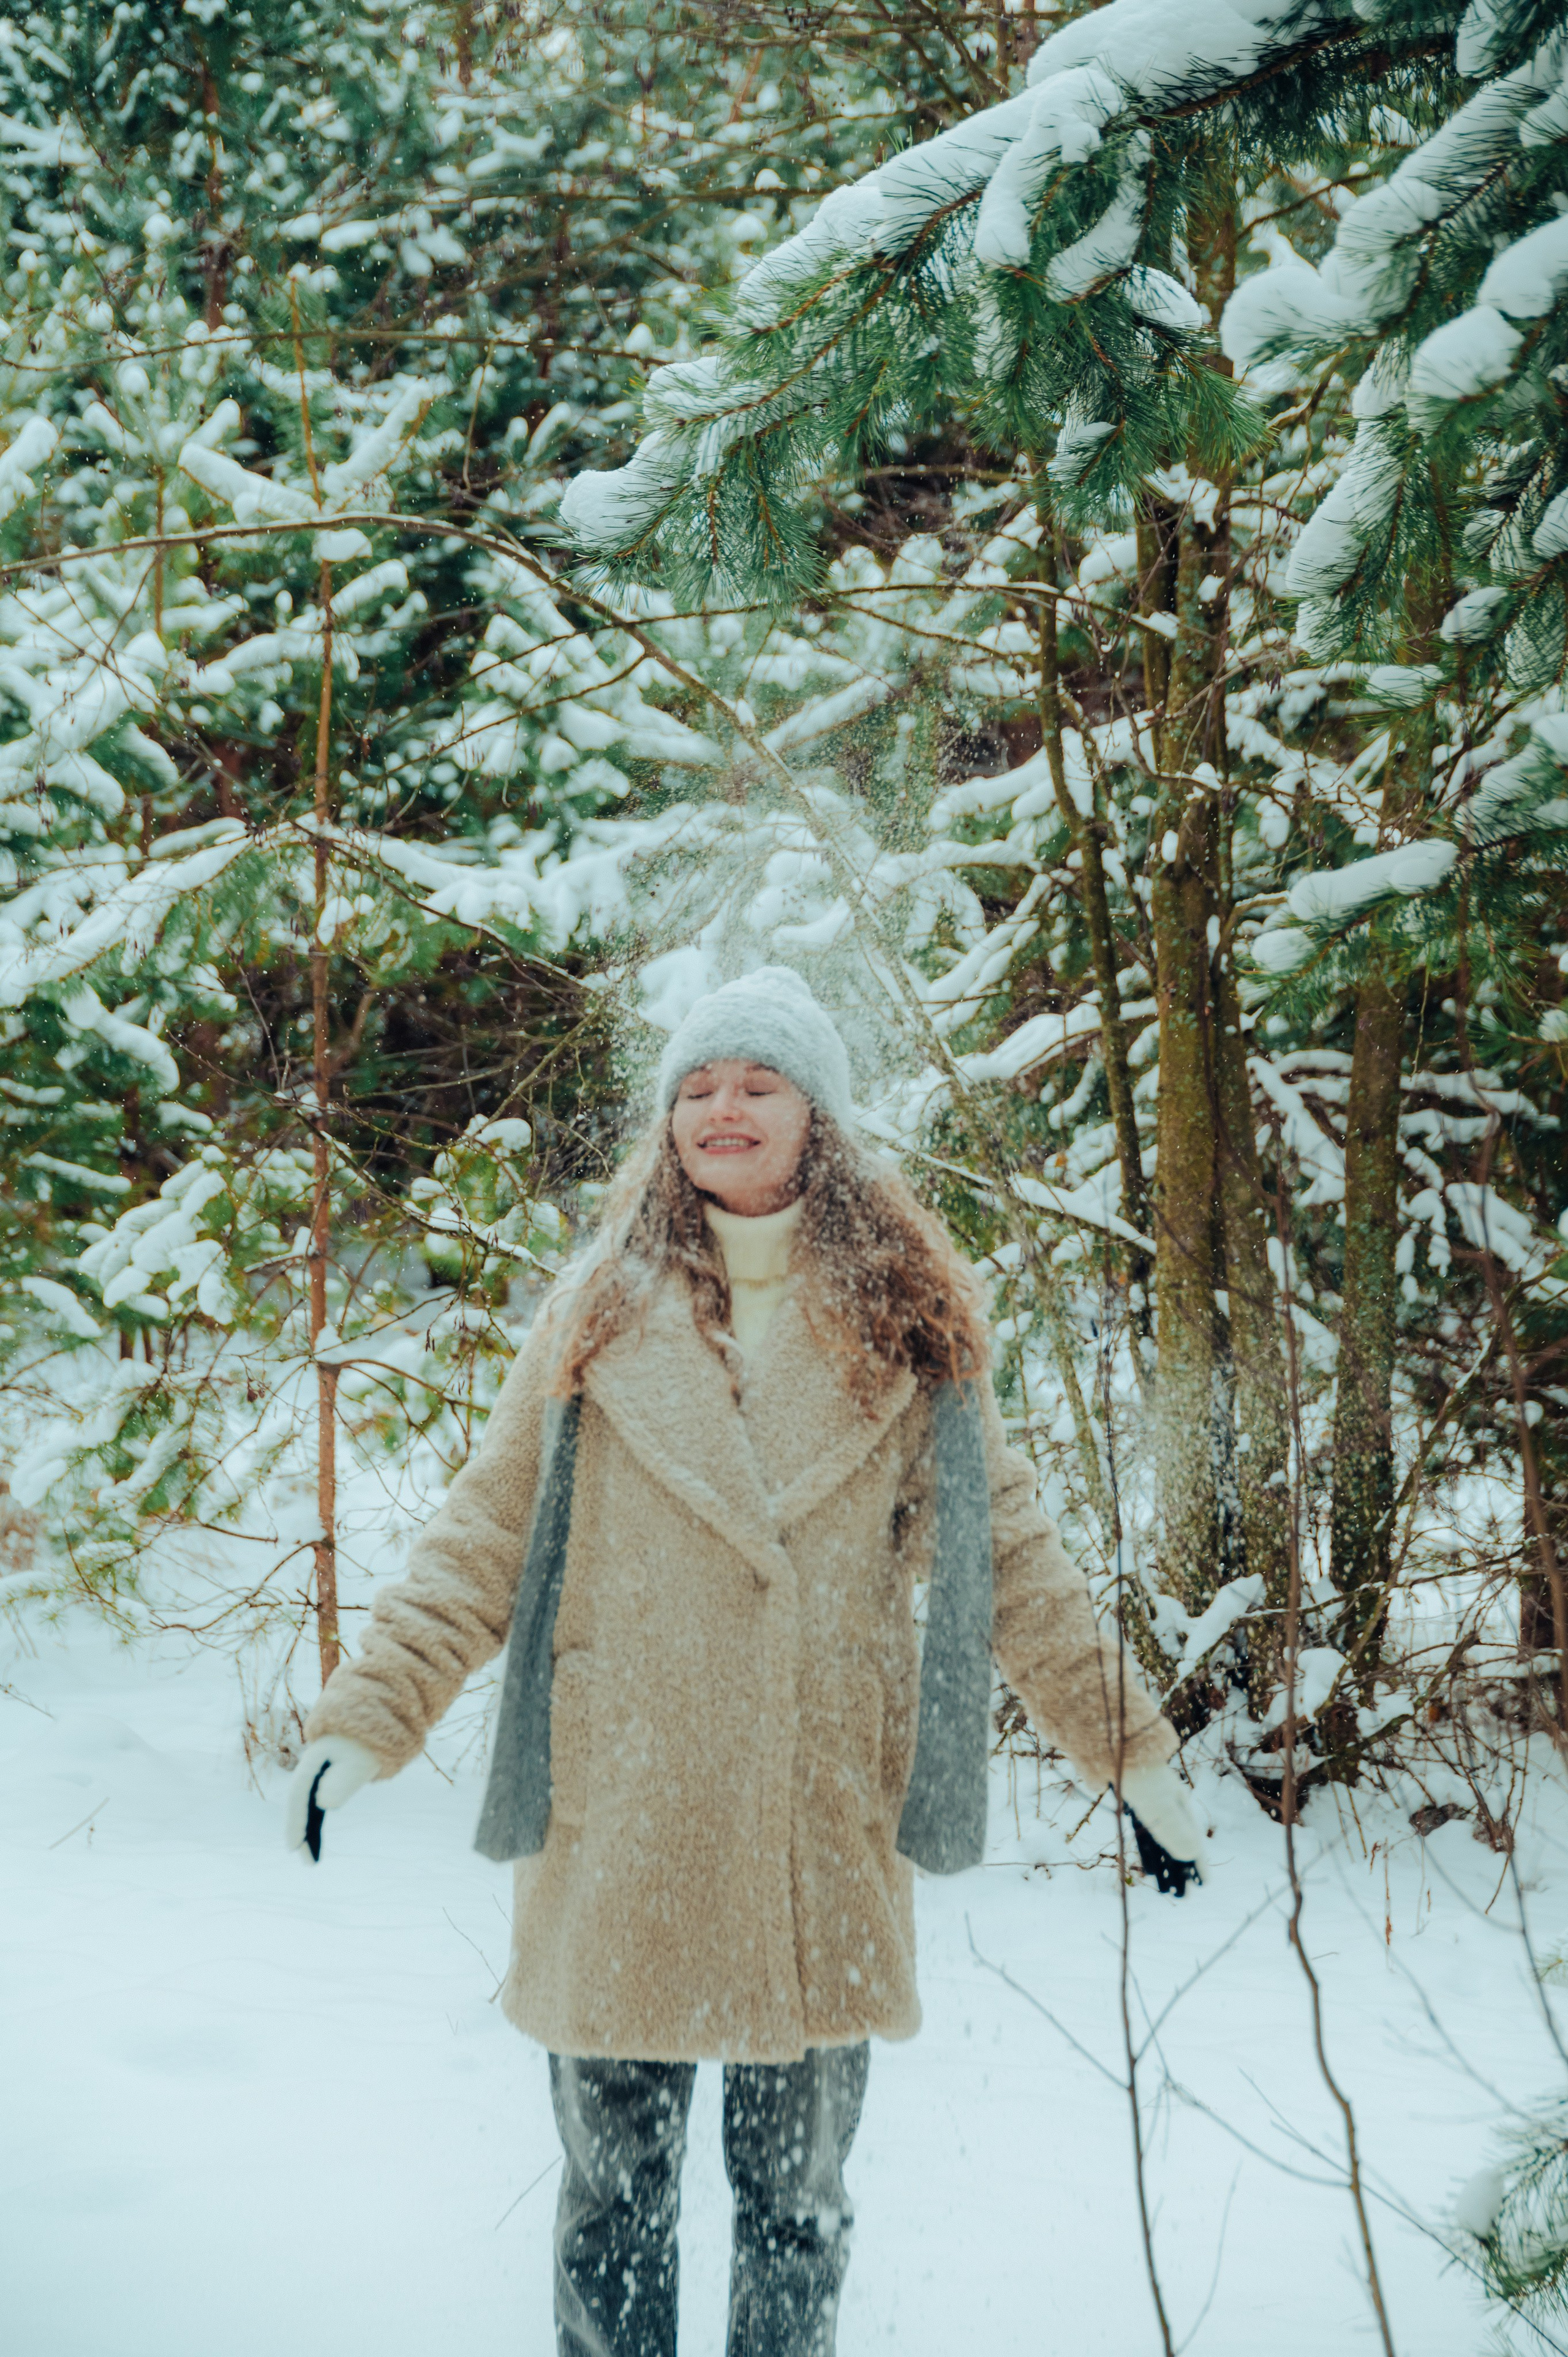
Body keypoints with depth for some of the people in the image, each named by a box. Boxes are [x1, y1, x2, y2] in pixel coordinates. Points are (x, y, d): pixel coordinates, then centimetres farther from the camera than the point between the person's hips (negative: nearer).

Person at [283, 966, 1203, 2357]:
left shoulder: (906, 1323, 6)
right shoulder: (602, 1316, 6)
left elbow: (1004, 1553, 8)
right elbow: (483, 1543, 5)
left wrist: (1131, 1746, 6)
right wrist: (367, 1717, -6)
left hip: (822, 1828, 0)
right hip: (620, 1827, 0)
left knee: (796, 2207, 11)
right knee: (616, 2199, 10)